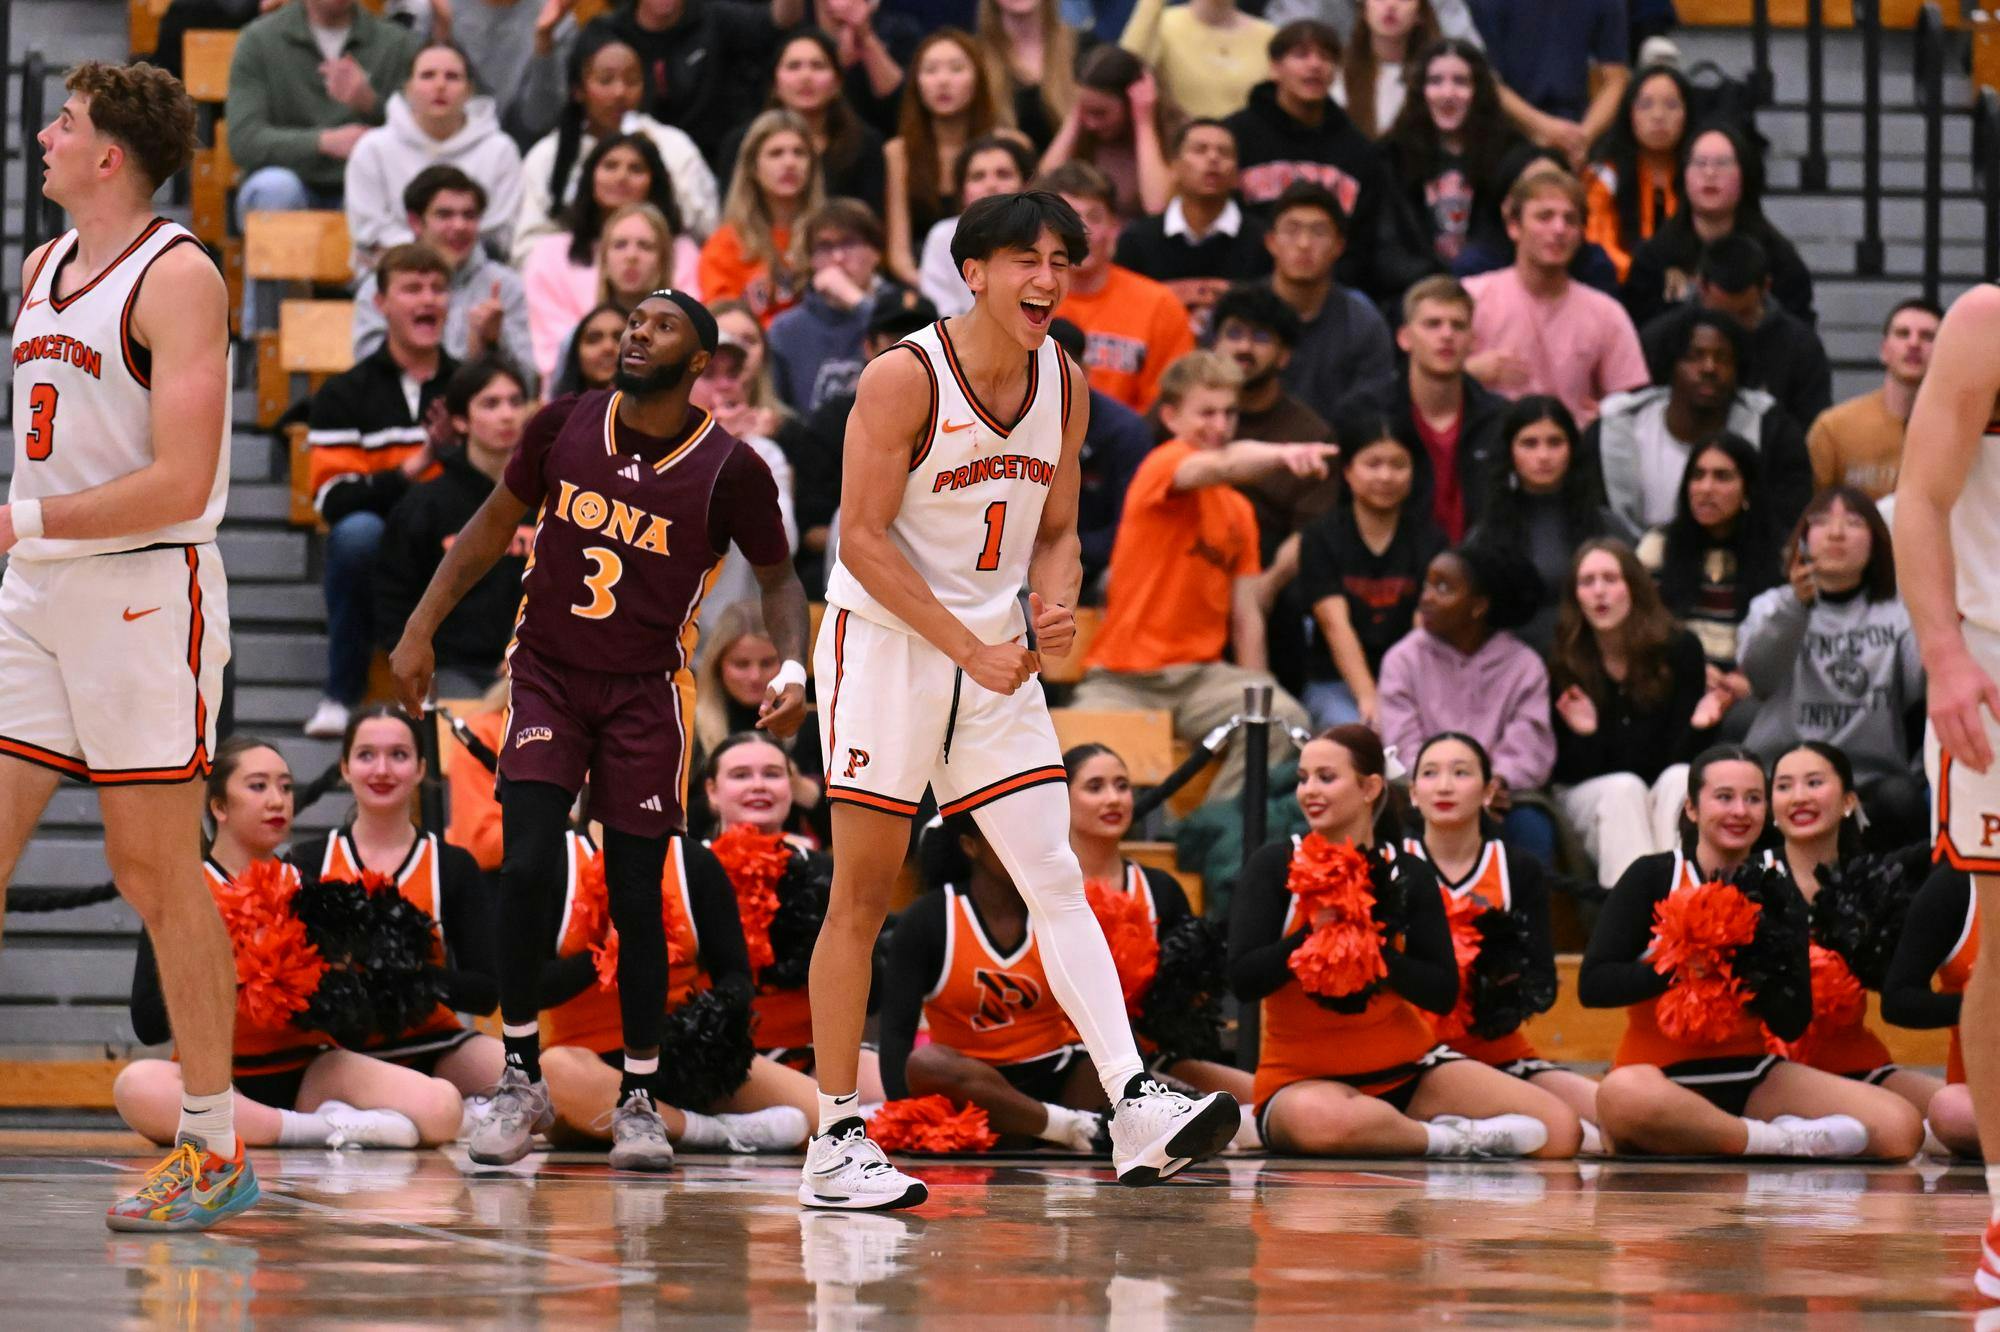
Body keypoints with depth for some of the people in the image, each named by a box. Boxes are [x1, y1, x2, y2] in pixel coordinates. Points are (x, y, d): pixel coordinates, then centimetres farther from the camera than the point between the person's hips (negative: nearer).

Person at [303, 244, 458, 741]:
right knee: (358, 531, -36)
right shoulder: (343, 396, 6)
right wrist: (413, 468, -22)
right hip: (379, 570, -1)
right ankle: (340, 696, -22)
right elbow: (334, 499, -9)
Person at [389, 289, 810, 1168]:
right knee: (529, 868, -14)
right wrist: (422, 627, 4)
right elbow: (496, 523, 8)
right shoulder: (564, 427, -5)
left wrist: (793, 669, -16)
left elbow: (779, 578, 2)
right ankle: (521, 1079, -2)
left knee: (635, 897, 3)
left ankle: (639, 1095, 18)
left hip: (645, 692, -1)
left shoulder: (728, 471, -11)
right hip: (546, 675, 1)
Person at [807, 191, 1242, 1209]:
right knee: (863, 897, -2)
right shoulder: (906, 378, -14)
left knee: (1056, 880, -5)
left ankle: (1134, 1107, -14)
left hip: (995, 655, 6)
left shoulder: (1063, 386, 5)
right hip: (885, 641, -6)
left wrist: (1054, 604, -8)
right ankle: (836, 1143, 4)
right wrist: (968, 647, -19)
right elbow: (863, 537, -16)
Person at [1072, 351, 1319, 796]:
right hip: (1123, 676, -5)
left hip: (1201, 674, 5)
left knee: (1285, 718, -24)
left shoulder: (1240, 511, 16)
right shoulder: (1163, 466, -5)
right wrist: (1284, 455, -51)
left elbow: (1246, 614, 12)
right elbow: (1222, 465, -29)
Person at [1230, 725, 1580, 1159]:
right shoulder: (1274, 867, -4)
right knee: (1320, 1121, -43)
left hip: (1408, 1069, 3)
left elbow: (1444, 993, -4)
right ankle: (1455, 1139, -18)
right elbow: (1244, 978, -13)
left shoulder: (1410, 876, 2)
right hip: (1303, 1076, -3)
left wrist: (1373, 951, -19)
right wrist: (1314, 932, -25)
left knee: (1561, 1132, -13)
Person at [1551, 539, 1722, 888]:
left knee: (1680, 779, -31)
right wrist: (1584, 735, -29)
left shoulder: (1680, 649, -7)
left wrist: (1699, 724, -28)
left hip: (1666, 794, 1)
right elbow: (1567, 770, -8)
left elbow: (1680, 754, -6)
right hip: (1587, 795, -1)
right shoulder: (1562, 662, -11)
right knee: (1624, 788, -33)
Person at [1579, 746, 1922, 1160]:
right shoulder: (1652, 878, -3)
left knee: (1900, 1129, -17)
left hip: (1753, 1078, 4)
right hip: (1662, 1074, -4)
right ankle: (1784, 1142, -22)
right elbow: (1593, 984, -12)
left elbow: (1793, 1025, 3)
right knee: (1623, 1096, -43)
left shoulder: (1779, 895, 7)